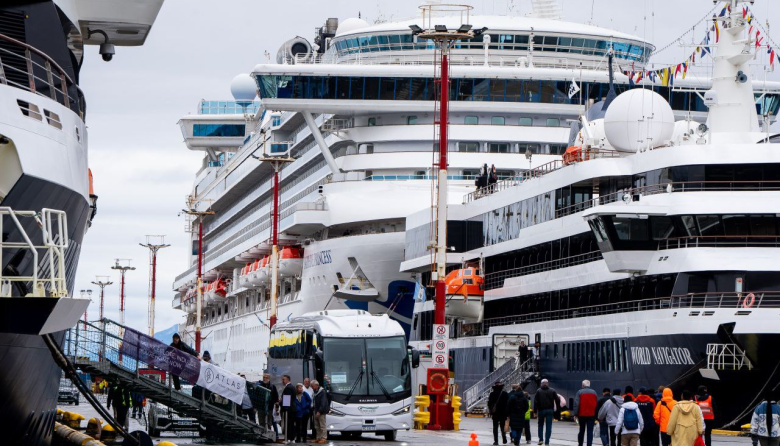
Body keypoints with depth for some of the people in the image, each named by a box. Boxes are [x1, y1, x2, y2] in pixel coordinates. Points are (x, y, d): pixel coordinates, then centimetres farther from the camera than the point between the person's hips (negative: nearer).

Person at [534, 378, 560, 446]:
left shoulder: (538, 391, 1)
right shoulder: (552, 391, 5)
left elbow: (535, 402, -4)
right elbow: (557, 400, 3)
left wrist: (535, 411, -1)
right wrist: (558, 409, 8)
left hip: (541, 410, 0)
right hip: (550, 410, 0)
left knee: (540, 425, 15)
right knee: (548, 426, 1)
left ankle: (541, 439, 4)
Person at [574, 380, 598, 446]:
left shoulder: (579, 392, -2)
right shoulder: (594, 392, 7)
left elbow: (576, 404, -9)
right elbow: (597, 404, 10)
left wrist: (575, 414, -8)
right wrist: (596, 416, 14)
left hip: (582, 414, -1)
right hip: (592, 415, 1)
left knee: (581, 430, 13)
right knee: (590, 431, -2)